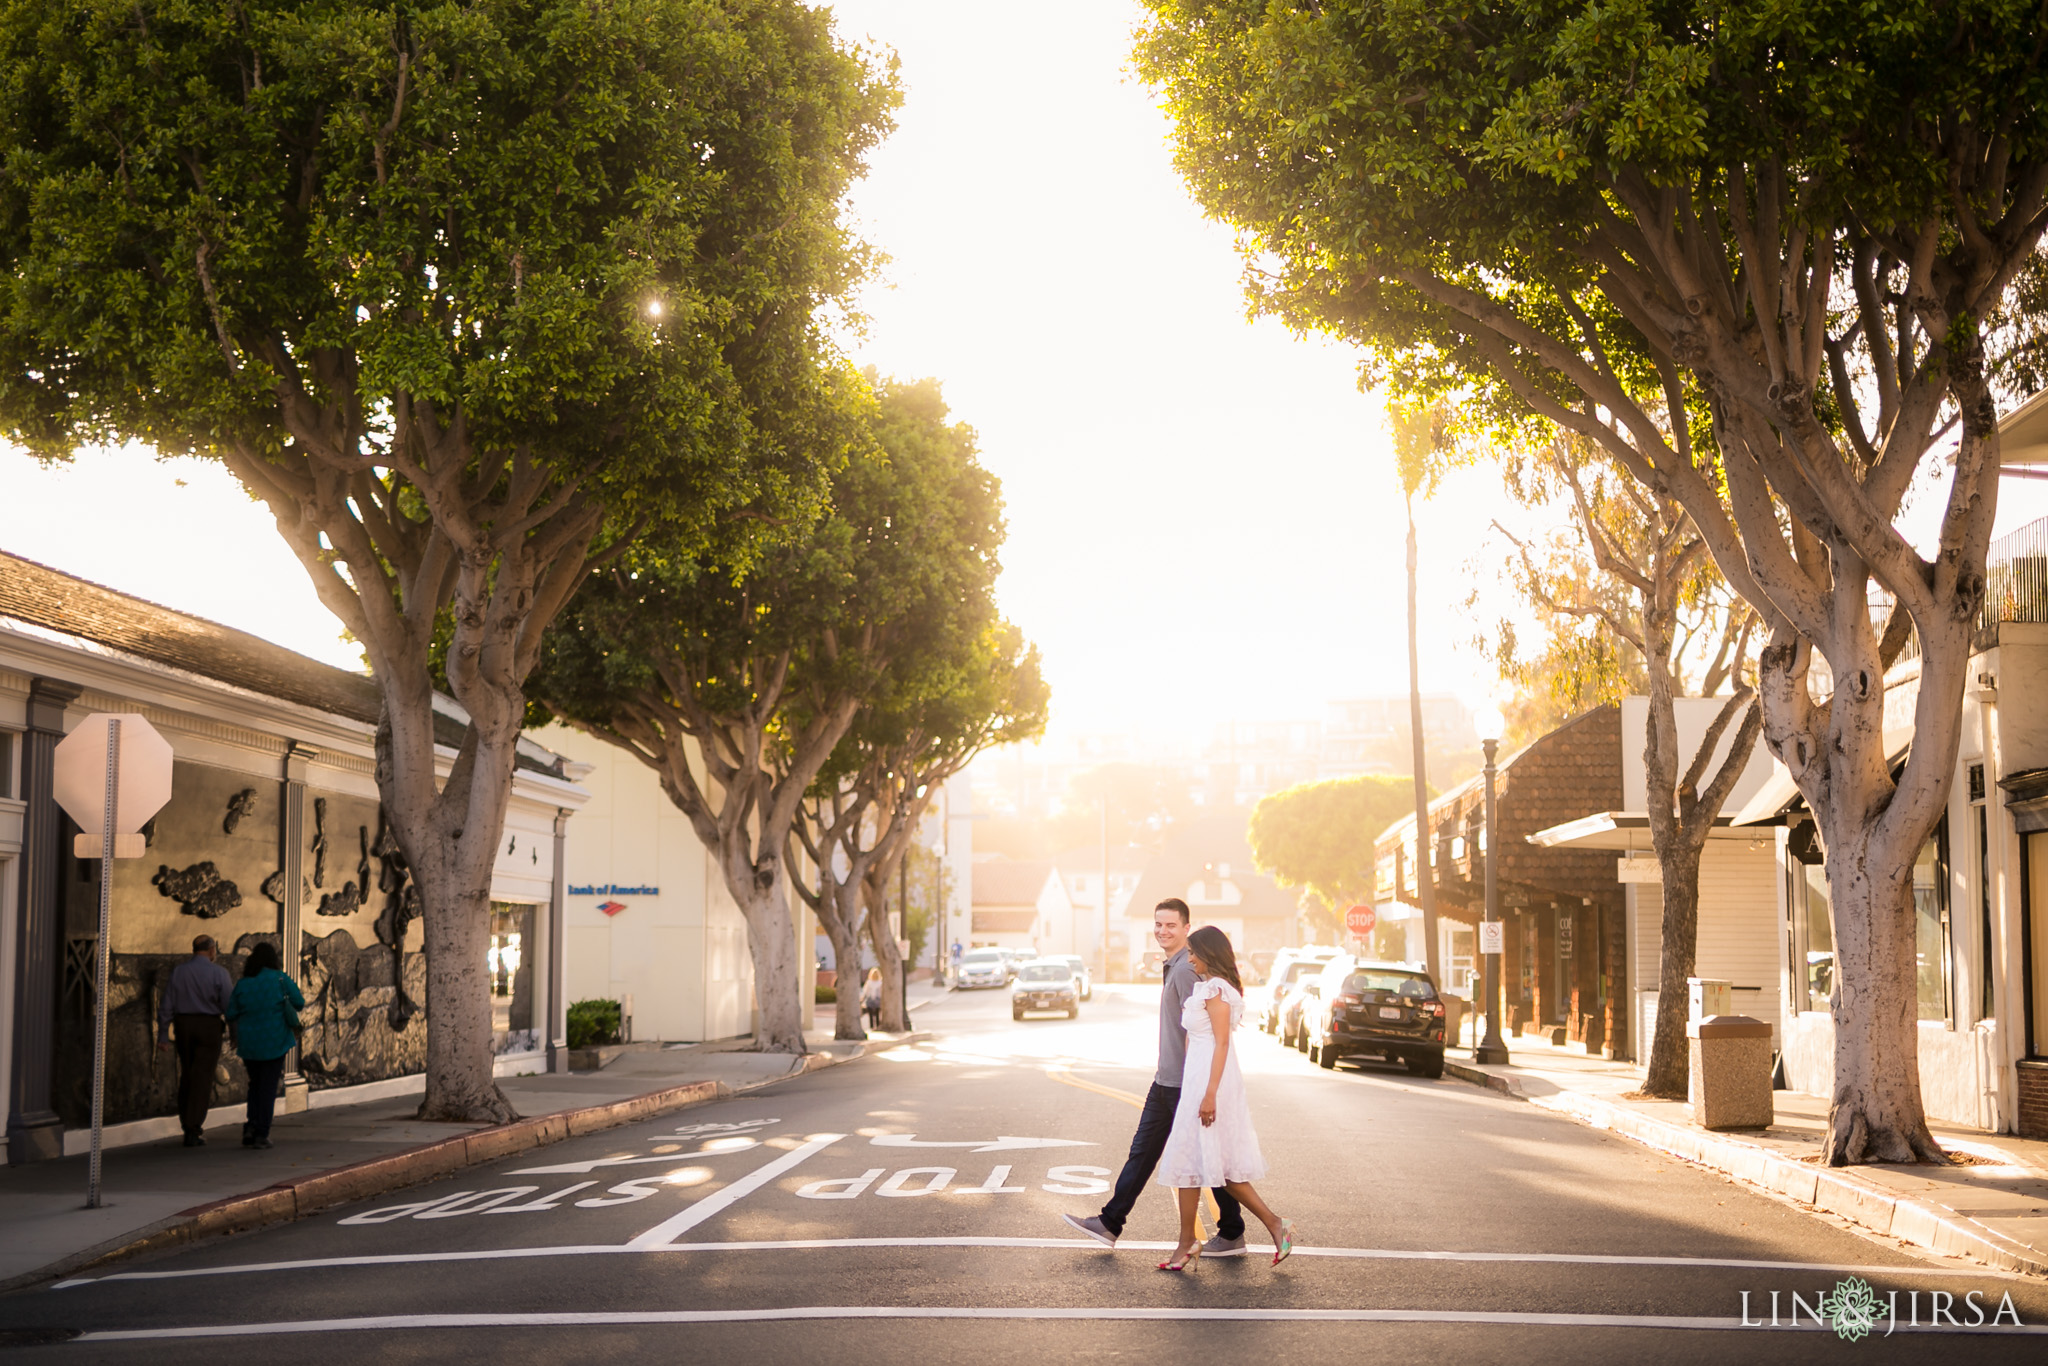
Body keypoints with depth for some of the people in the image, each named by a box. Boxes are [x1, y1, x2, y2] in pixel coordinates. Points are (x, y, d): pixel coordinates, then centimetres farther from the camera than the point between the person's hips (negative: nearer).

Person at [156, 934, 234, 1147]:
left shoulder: (178, 971, 5)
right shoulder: (219, 973, -6)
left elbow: (166, 1006, 2)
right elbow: (229, 1007, -8)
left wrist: (163, 1036, 5)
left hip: (183, 1025, 4)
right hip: (209, 1027, -4)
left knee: (186, 1076, 15)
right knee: (202, 1078, -2)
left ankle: (187, 1127, 19)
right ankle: (193, 1131, -6)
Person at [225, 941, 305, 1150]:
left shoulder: (242, 984, 1)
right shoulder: (281, 980, -7)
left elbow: (231, 1014, 1)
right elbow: (299, 1004, -2)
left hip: (249, 1044, 3)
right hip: (274, 1042, -3)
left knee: (255, 1085, 18)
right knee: (269, 1087, 4)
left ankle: (251, 1129, 7)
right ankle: (261, 1134, 1)